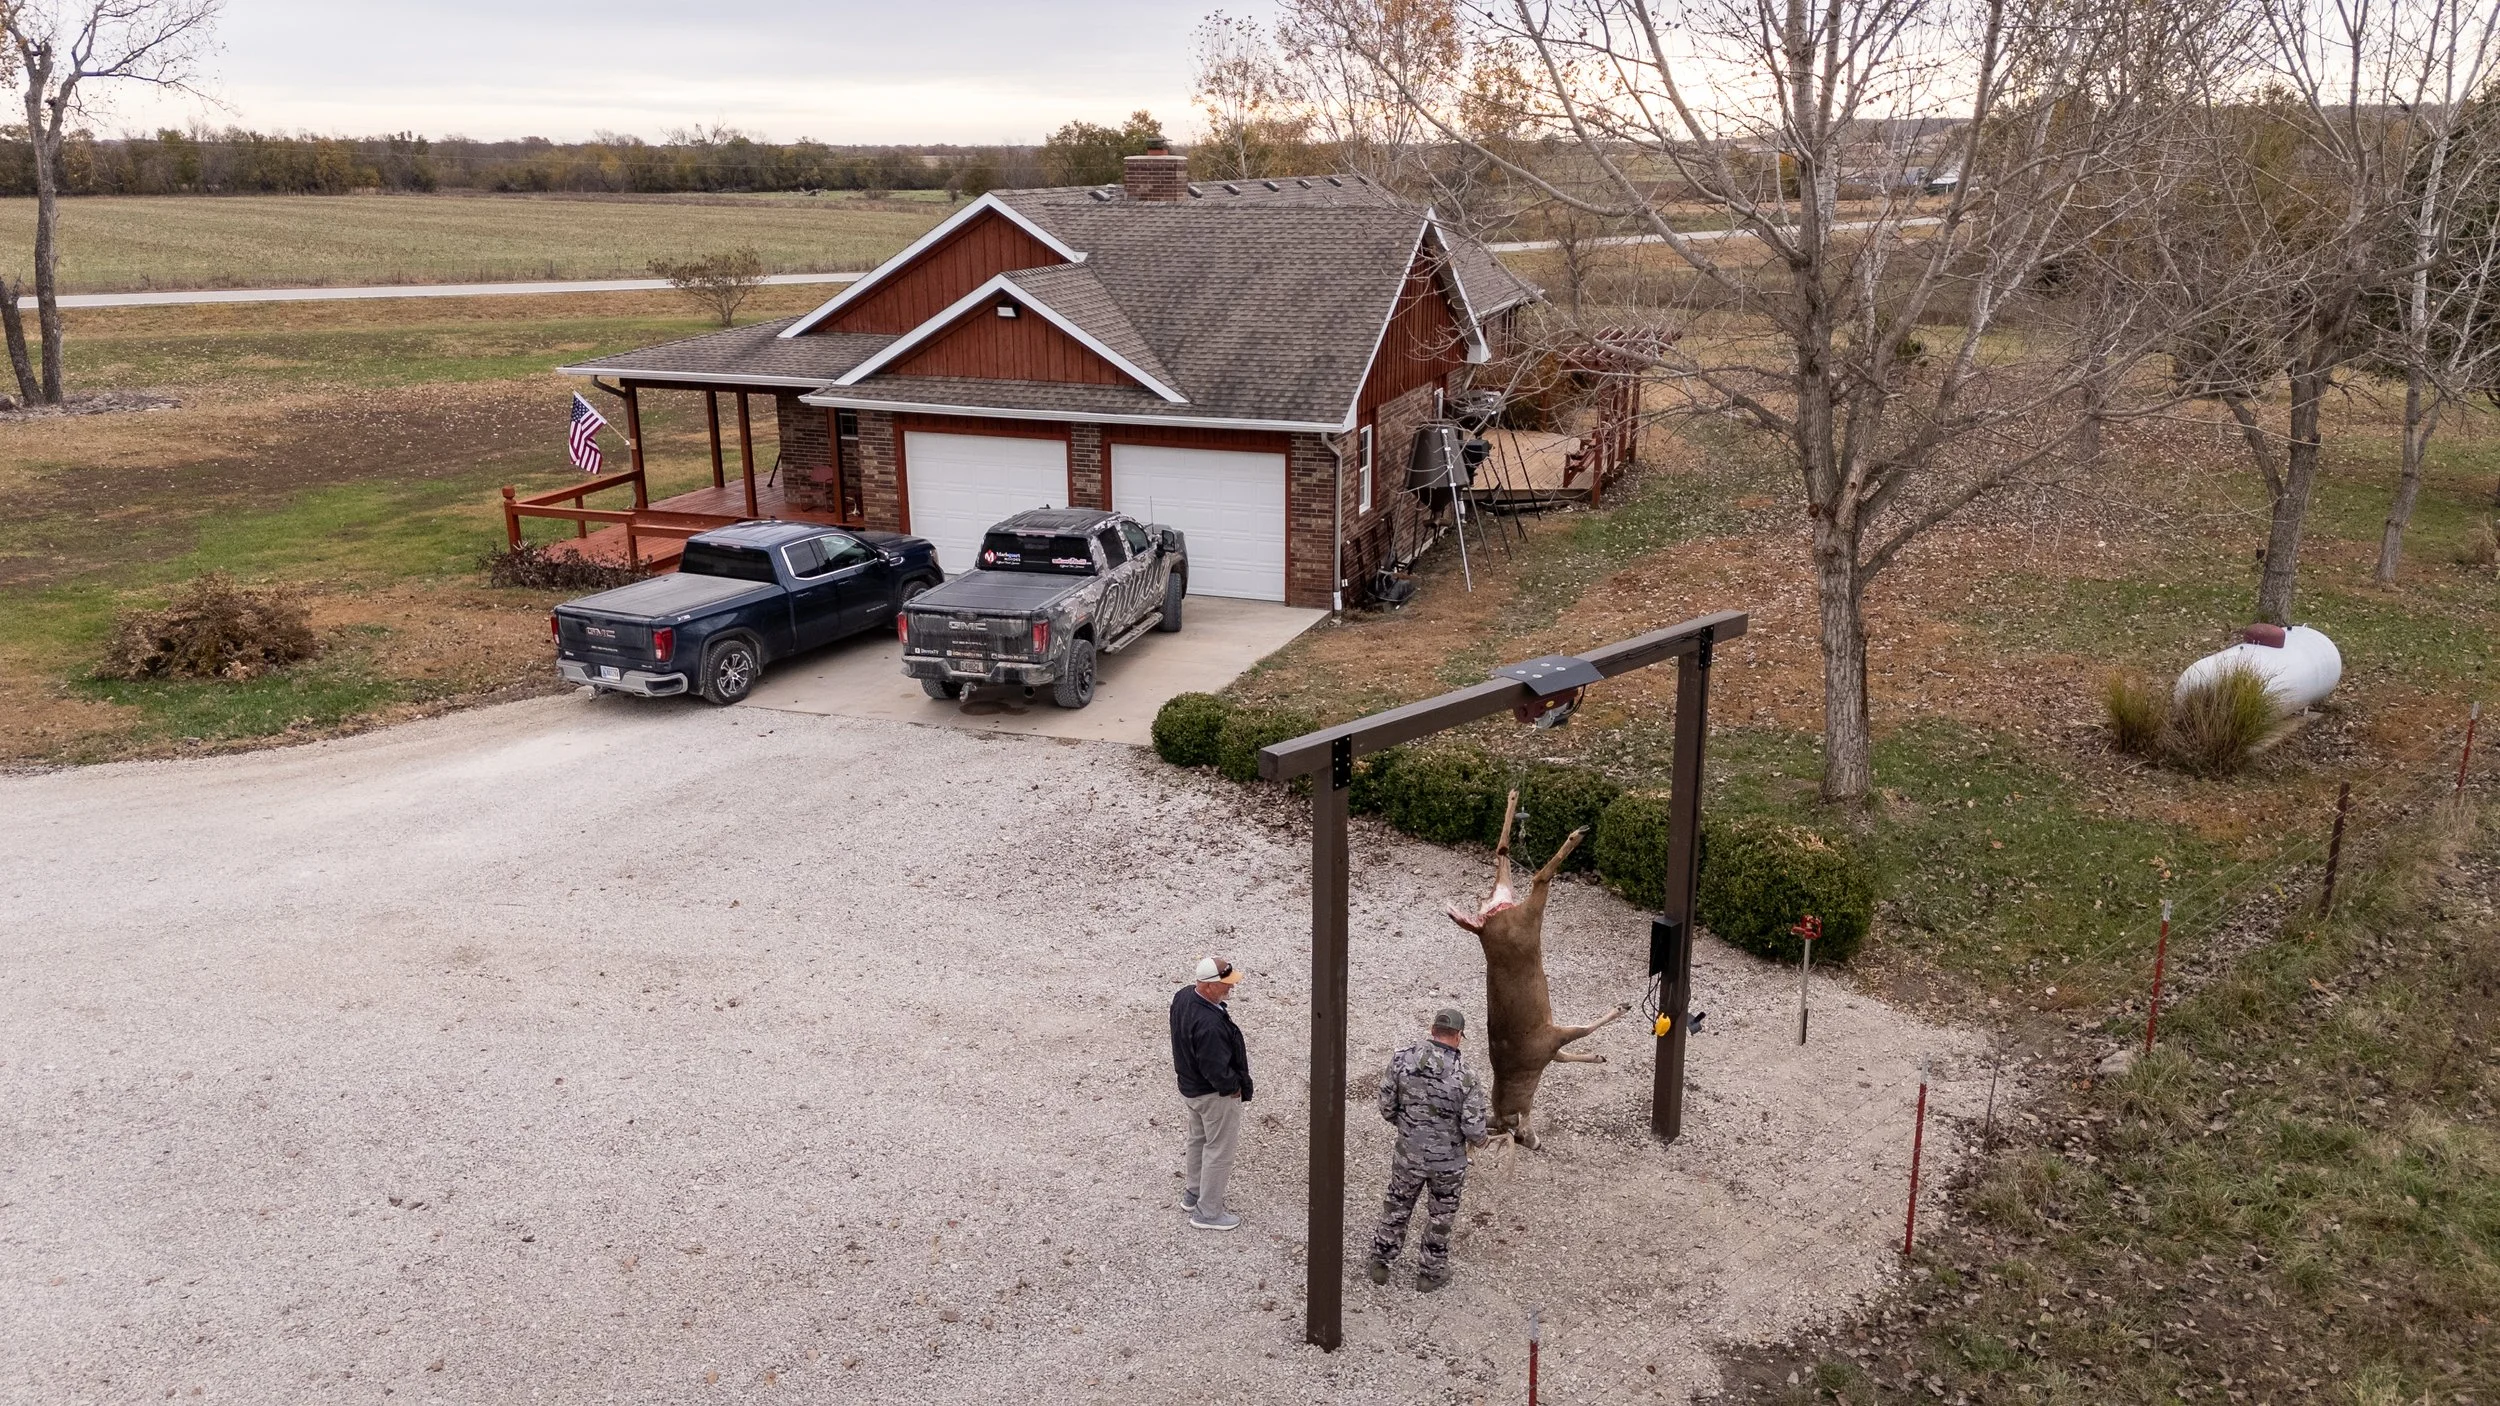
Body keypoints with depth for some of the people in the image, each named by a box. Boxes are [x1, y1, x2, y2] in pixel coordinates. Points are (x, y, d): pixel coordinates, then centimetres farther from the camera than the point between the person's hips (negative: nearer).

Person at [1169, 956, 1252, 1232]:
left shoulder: (1183, 996, -9)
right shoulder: (1209, 1024, -38)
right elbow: (1216, 1069, -31)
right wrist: (1234, 1087, -12)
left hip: (1189, 1084, 9)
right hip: (1215, 1095, -9)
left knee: (1198, 1140, 27)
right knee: (1219, 1151, 9)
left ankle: (1192, 1194, 46)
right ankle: (1208, 1212, 23)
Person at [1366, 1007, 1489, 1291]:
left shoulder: (1403, 1059, -15)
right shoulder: (1464, 1077, -22)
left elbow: (1386, 1105, -5)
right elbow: (1474, 1130, -18)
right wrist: (1479, 1140, 6)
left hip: (1408, 1154, 2)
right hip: (1448, 1161, -2)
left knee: (1397, 1205, 25)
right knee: (1441, 1214, 22)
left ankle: (1381, 1262, 36)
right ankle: (1429, 1272, 36)